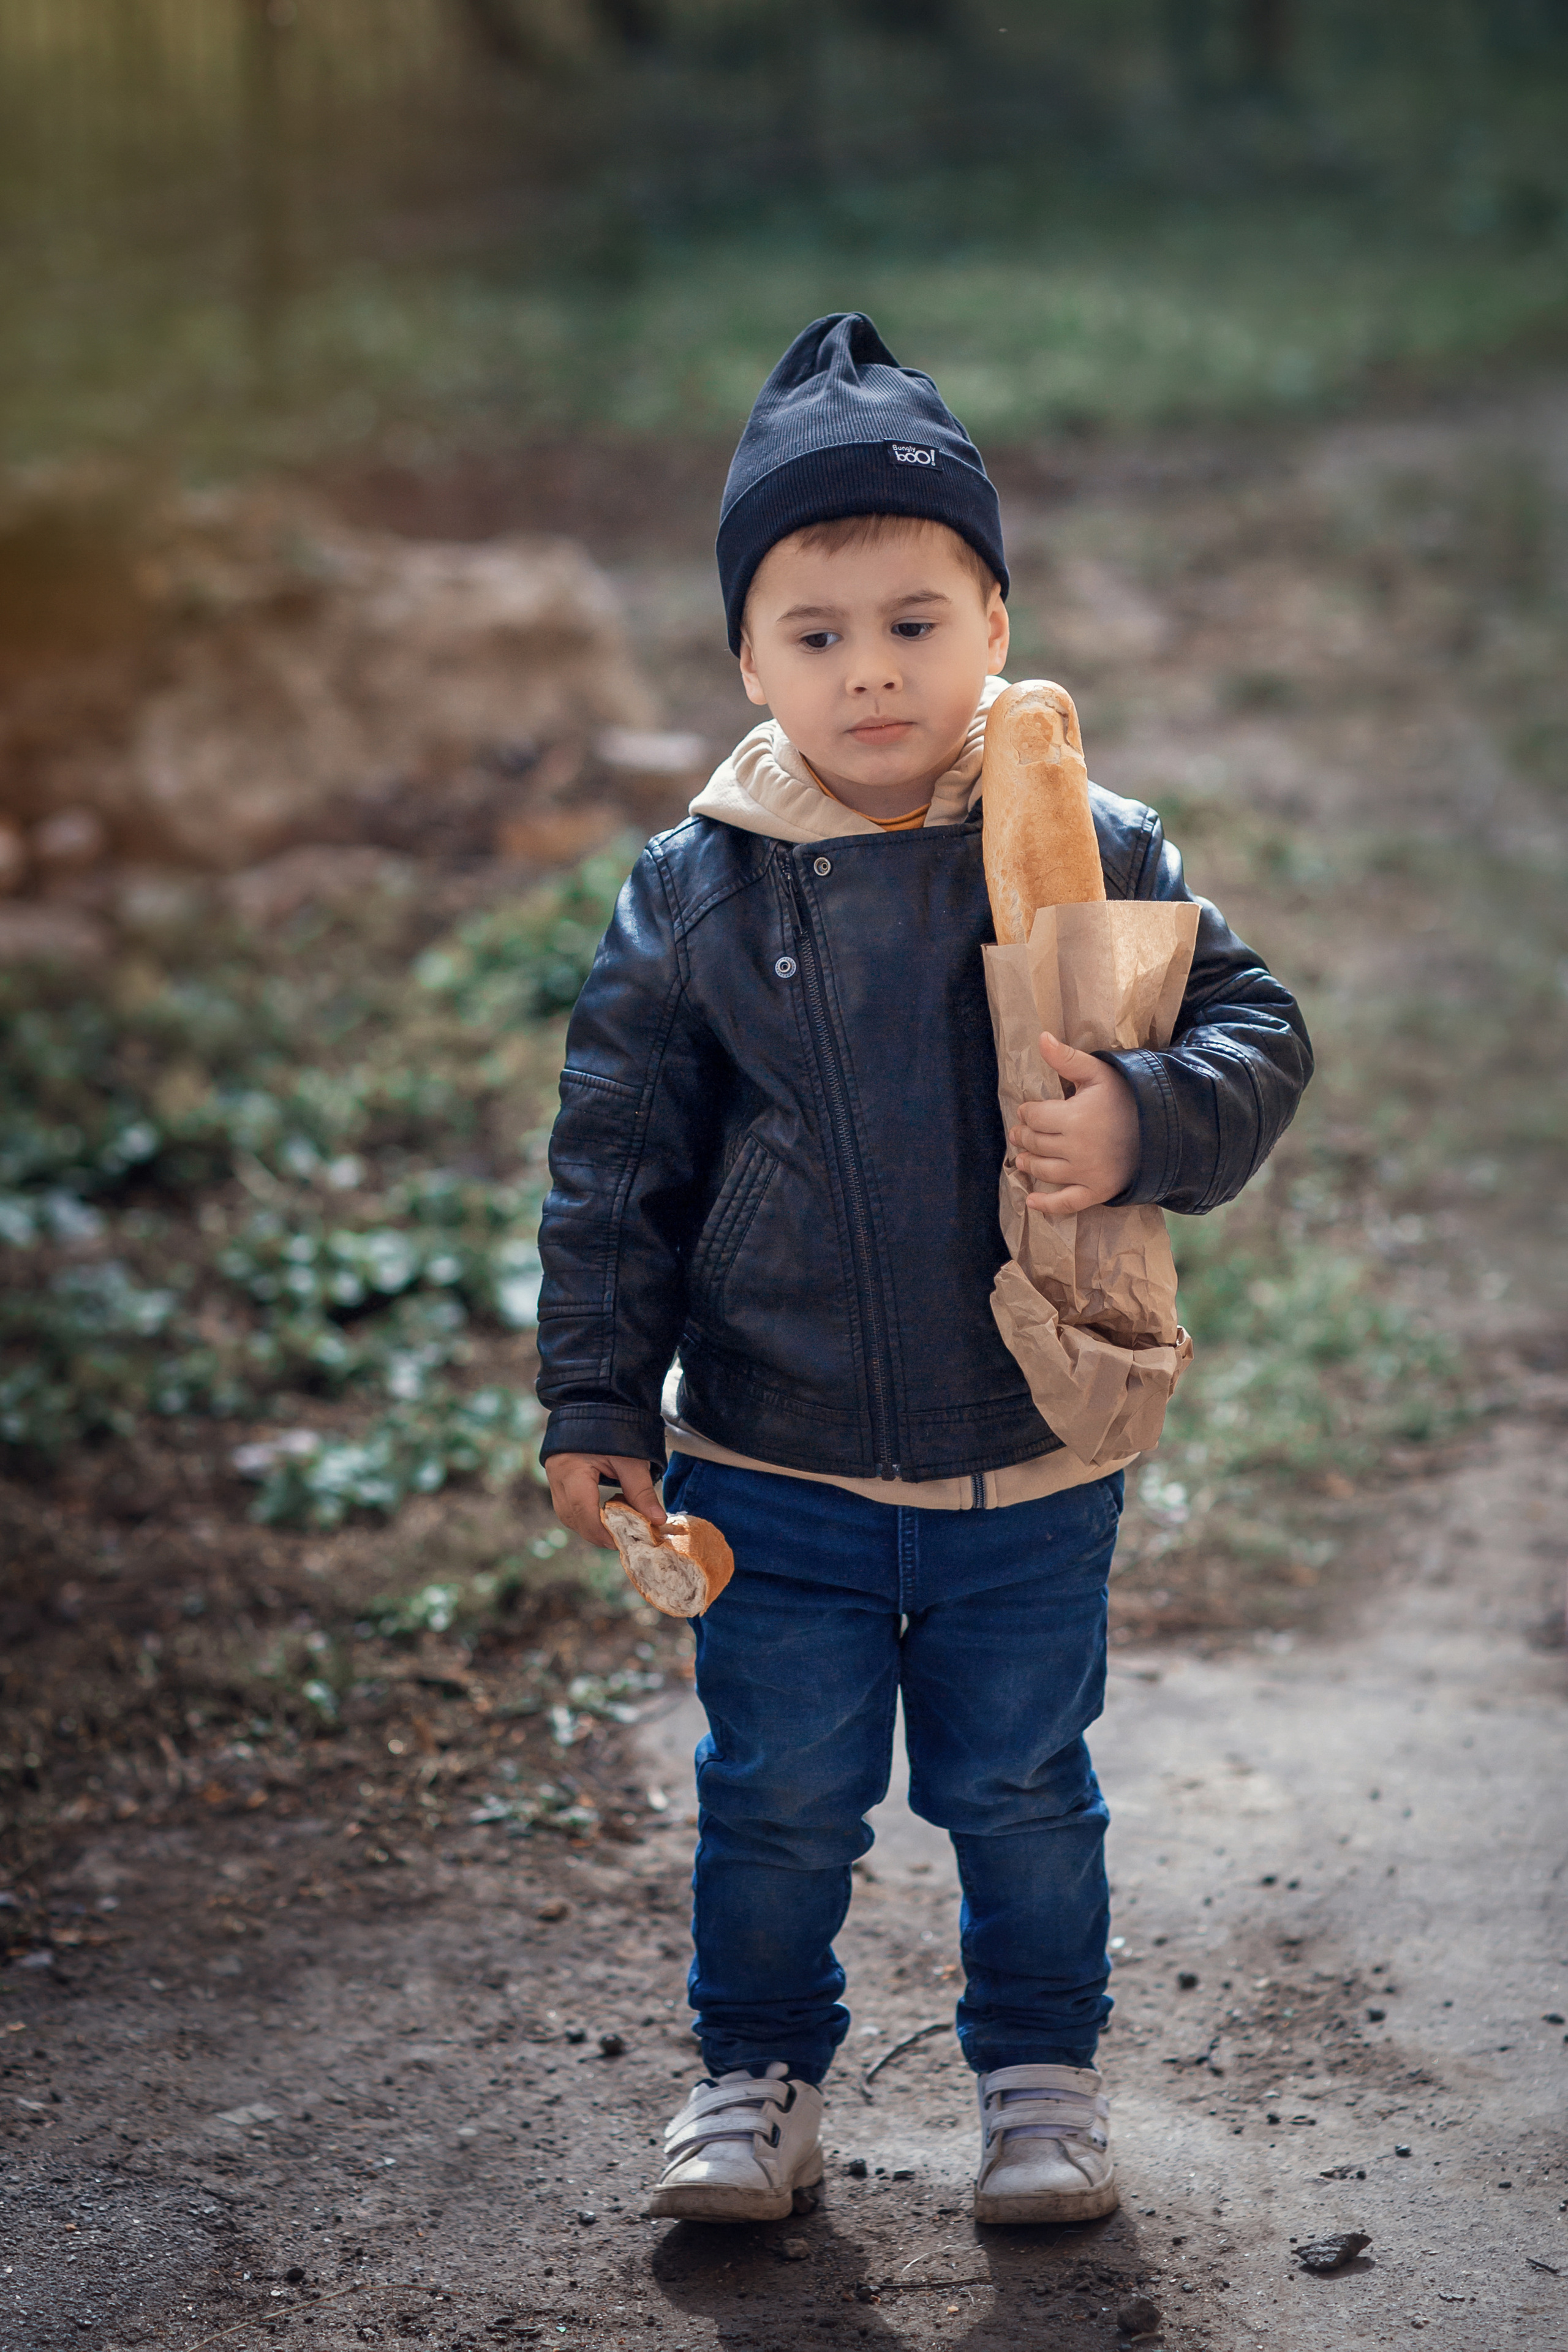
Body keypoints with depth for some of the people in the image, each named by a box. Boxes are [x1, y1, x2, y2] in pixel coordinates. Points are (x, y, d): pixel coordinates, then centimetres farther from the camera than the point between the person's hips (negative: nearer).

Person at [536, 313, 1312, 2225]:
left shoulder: (1094, 857, -6)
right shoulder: (694, 897, -5)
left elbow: (1256, 1028, 0)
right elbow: (615, 1158, 0)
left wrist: (1149, 1123, -22)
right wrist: (597, 1400, -2)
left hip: (1028, 1465, 0)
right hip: (773, 1462, 0)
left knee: (1021, 1789, 14)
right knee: (777, 1796, 11)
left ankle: (1041, 2067, 35)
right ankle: (757, 2070, 33)